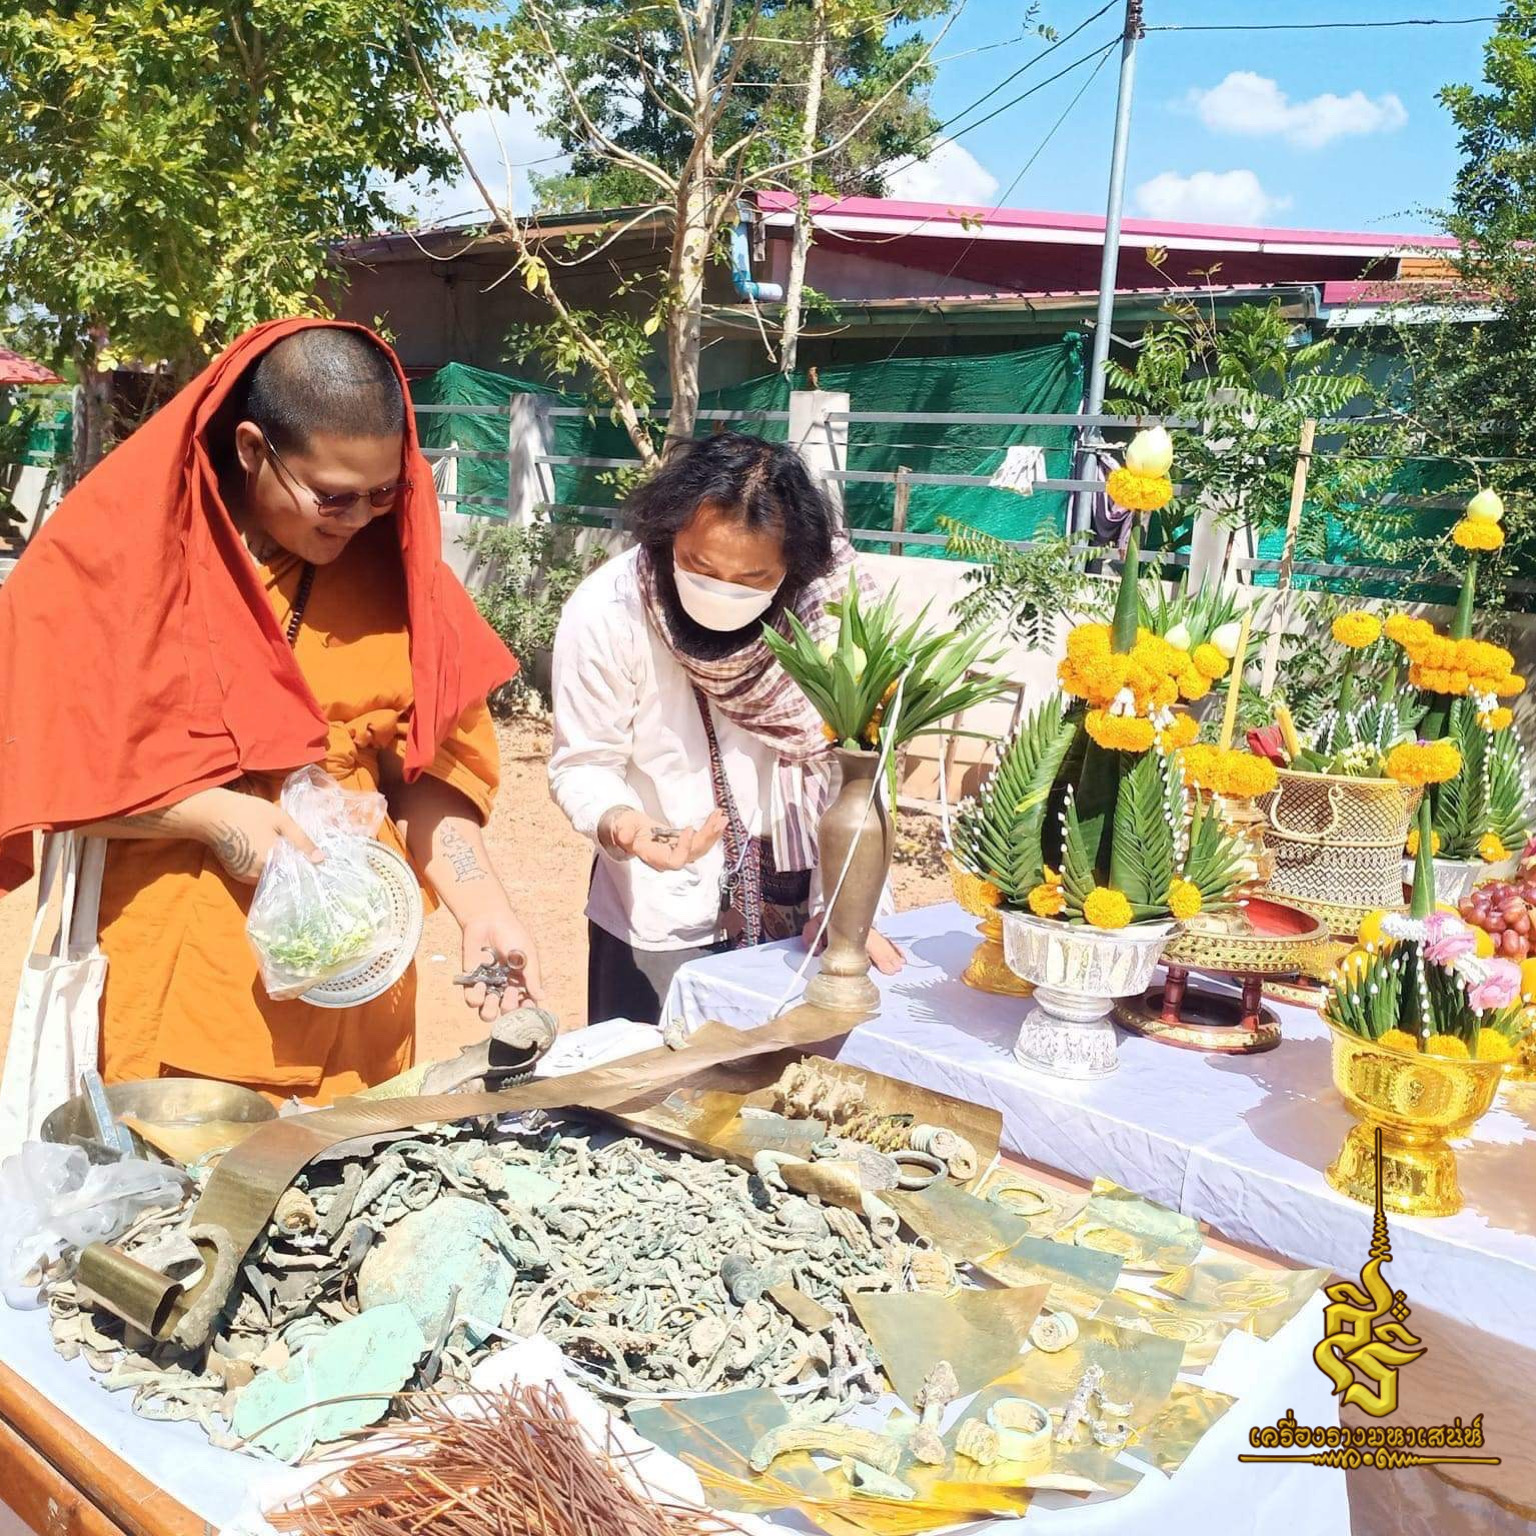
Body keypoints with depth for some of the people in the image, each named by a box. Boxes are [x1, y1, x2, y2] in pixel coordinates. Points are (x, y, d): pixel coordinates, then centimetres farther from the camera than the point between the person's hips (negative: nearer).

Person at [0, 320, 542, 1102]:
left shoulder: (390, 562, 1)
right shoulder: (115, 549, -9)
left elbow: (423, 767, 2)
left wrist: (484, 911, -11)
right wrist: (211, 816, -18)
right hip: (172, 975, -3)